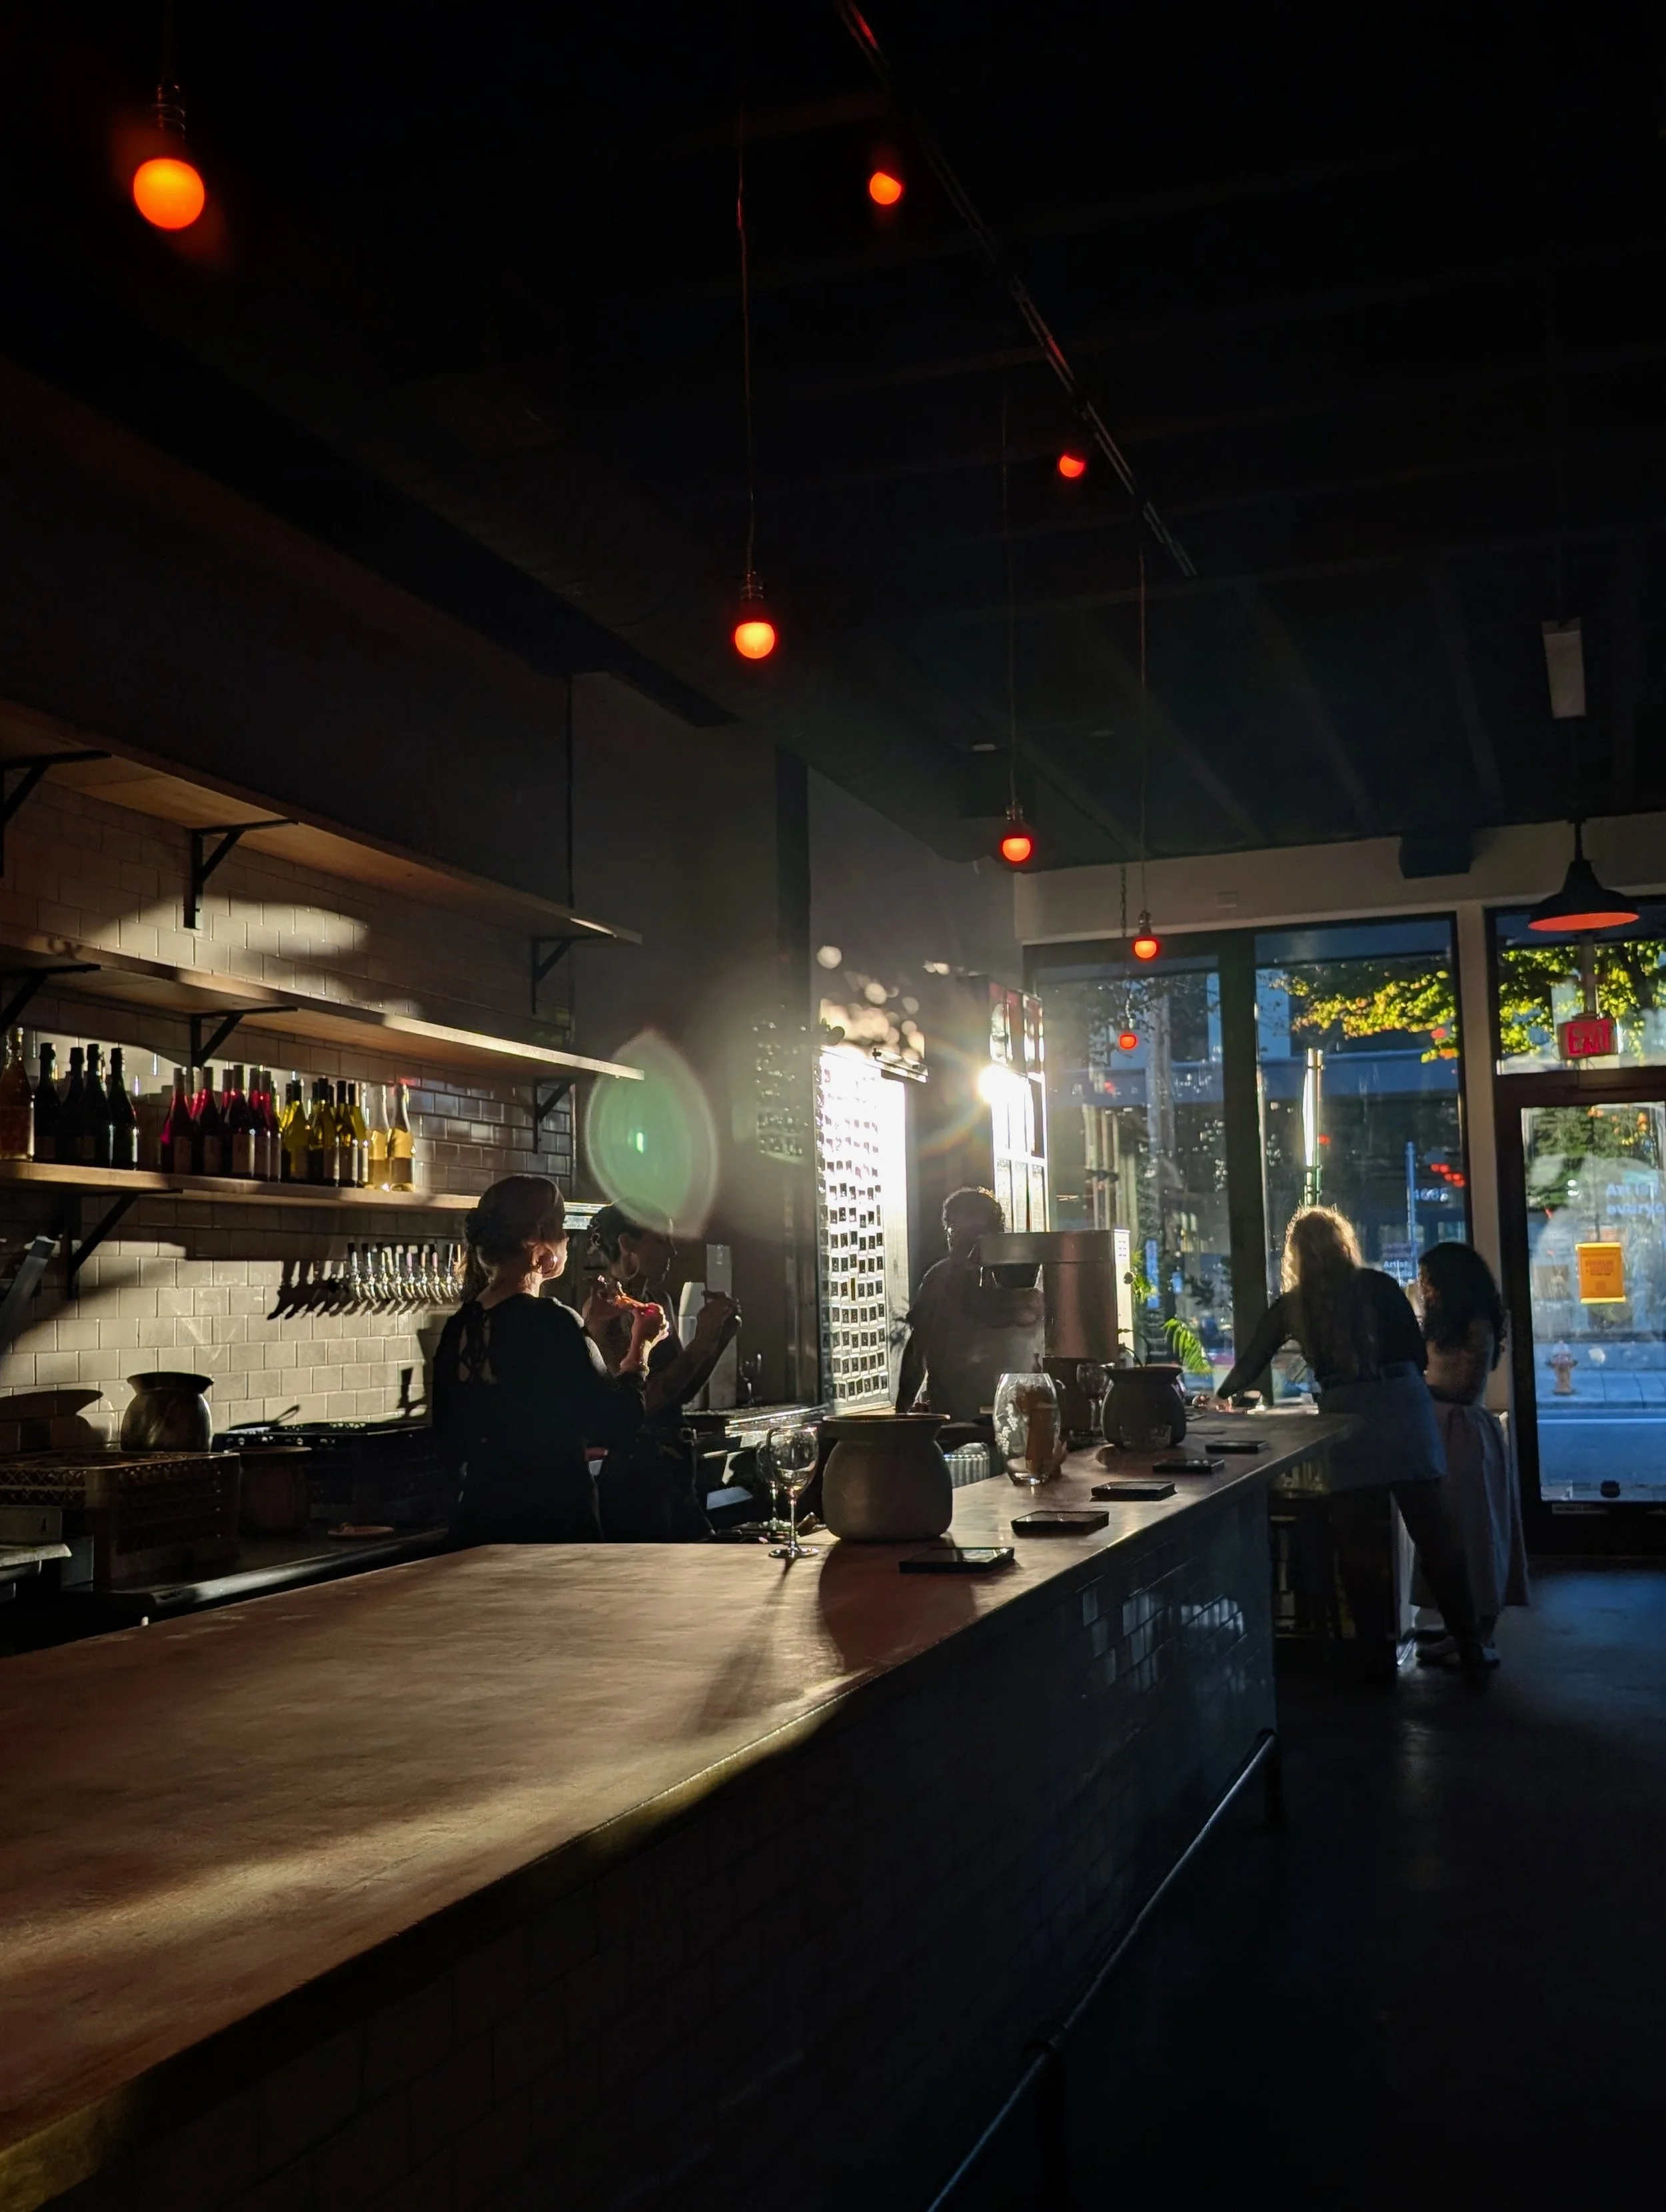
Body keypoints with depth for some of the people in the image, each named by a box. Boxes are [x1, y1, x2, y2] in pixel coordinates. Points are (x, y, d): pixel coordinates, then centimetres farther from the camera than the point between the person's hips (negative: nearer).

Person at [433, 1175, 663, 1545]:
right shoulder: (552, 1323, -16)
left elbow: (449, 1438, 14)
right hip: (553, 1525, -7)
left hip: (478, 1518, 7)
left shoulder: (459, 1327, 5)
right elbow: (617, 1425, -11)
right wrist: (640, 1346, 2)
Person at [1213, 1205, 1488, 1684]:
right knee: (1436, 1536, 7)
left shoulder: (1291, 1306, 8)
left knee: (1356, 1545, 10)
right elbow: (1418, 1354, 9)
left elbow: (1254, 1357, 21)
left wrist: (1224, 1395, 40)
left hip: (1346, 1420, 0)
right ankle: (1470, 1650, 12)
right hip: (1404, 1411, 1)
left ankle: (1379, 1656, 15)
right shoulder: (1380, 1287, 6)